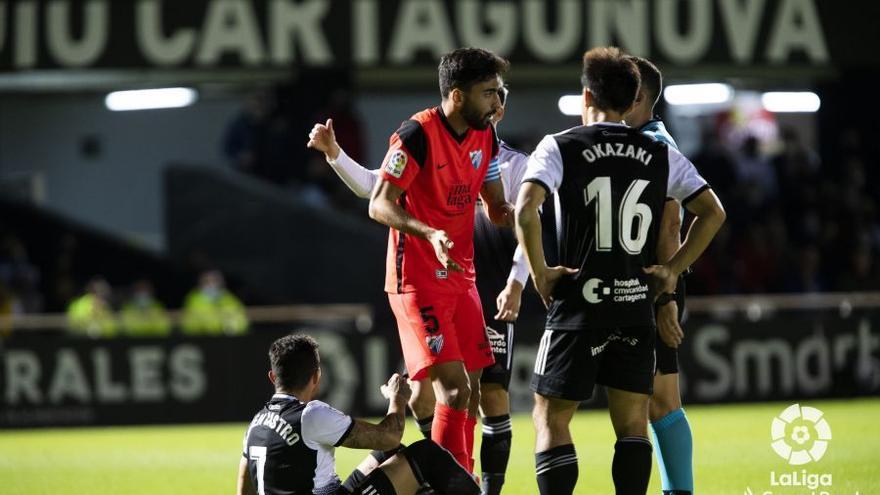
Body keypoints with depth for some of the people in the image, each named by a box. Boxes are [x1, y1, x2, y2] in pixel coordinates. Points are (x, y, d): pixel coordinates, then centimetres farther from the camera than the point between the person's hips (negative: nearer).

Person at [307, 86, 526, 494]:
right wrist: (333, 152, -8)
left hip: (492, 303, -4)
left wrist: (515, 284, -18)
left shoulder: (515, 165, 2)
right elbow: (372, 186, 7)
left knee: (492, 397, -5)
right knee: (423, 396, -2)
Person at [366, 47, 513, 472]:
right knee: (453, 389, -16)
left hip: (461, 278, 8)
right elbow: (379, 205, -18)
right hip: (417, 281, -8)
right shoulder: (418, 134, -17)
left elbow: (497, 208, 16)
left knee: (469, 392, 8)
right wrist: (430, 234, -34)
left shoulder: (486, 138, 6)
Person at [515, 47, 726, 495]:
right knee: (632, 423, 11)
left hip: (578, 306, -3)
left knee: (550, 419, 4)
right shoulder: (660, 155, 8)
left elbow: (526, 209, -18)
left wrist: (540, 272, -8)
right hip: (637, 306, 3)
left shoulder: (559, 147, -3)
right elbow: (712, 212, 8)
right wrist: (674, 269, 11)